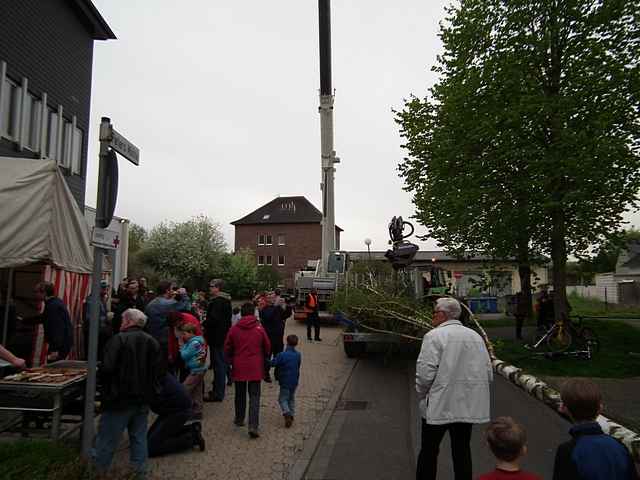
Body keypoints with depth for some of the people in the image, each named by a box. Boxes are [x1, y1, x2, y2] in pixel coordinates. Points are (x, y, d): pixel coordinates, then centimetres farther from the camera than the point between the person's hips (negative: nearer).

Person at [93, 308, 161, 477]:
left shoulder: (119, 339, -12)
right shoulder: (153, 342, 6)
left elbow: (107, 368, -18)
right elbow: (157, 372, 5)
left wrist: (105, 385, 0)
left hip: (120, 399, -5)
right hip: (143, 400, 5)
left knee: (107, 439, 7)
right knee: (139, 438, 15)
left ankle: (98, 471, 16)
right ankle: (140, 471, 20)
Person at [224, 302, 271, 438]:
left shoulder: (234, 329, -5)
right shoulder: (259, 328, -7)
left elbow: (227, 348, 3)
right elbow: (267, 347, 2)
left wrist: (230, 361, 20)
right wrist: (262, 359, 21)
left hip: (239, 367, 2)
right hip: (255, 368, -1)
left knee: (240, 394, 20)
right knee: (254, 396, 1)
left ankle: (239, 419, 34)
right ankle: (253, 426, -9)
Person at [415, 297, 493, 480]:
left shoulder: (434, 336, -13)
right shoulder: (475, 336, 6)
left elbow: (425, 373, -18)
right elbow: (488, 373, 8)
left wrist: (422, 395, -2)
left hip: (439, 405, -5)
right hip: (468, 407, 5)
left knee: (429, 450, 8)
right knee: (462, 449, 15)